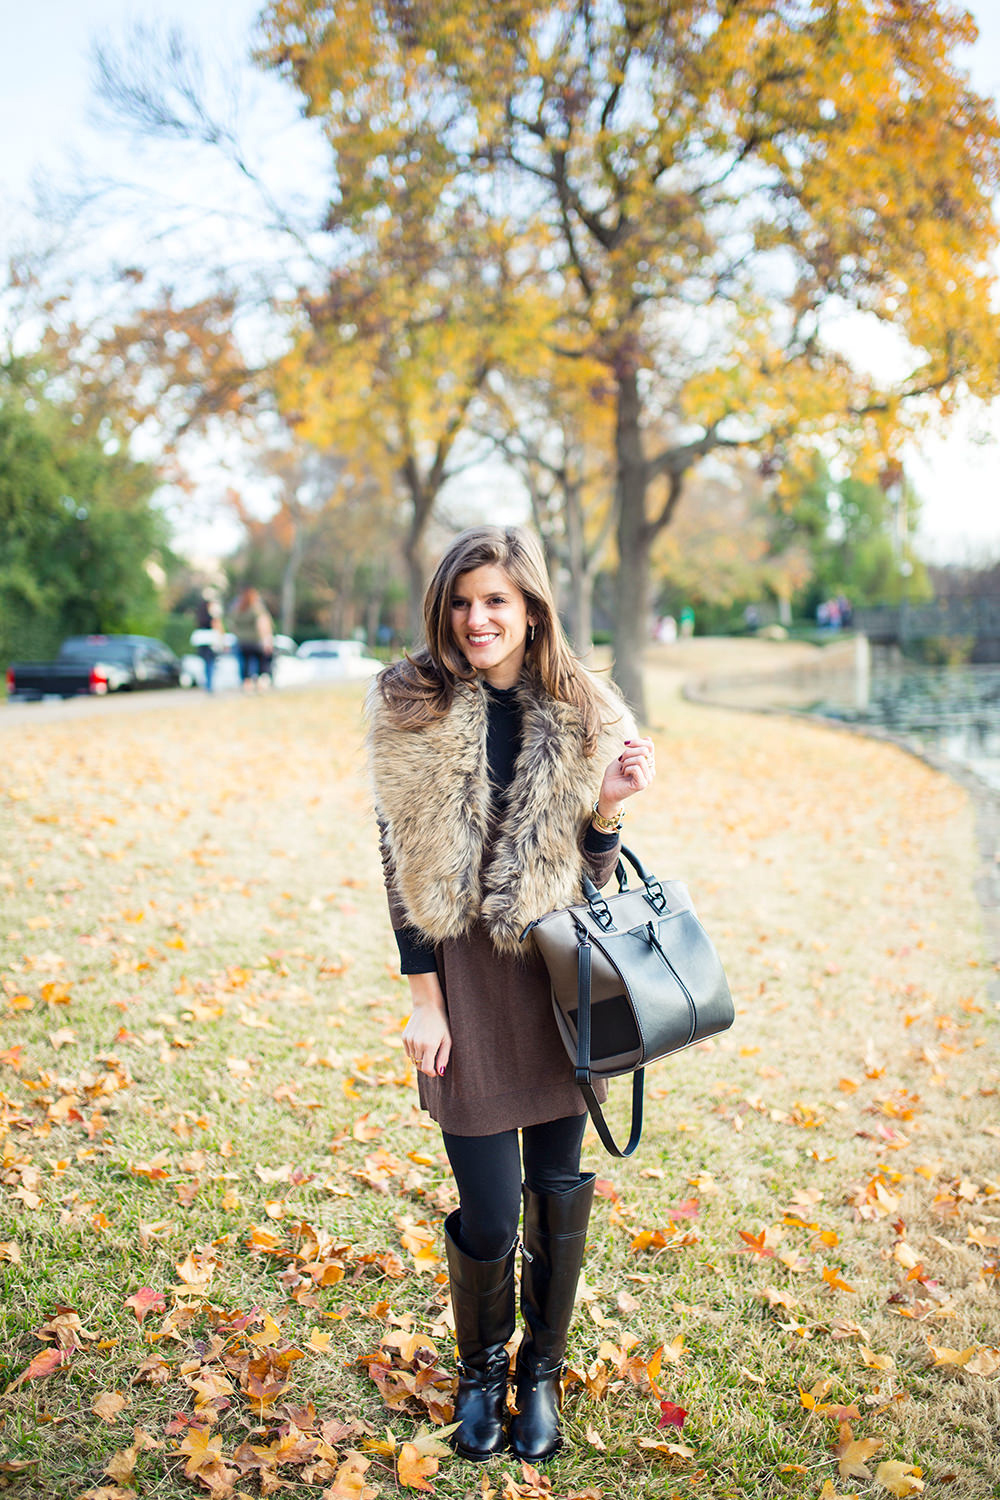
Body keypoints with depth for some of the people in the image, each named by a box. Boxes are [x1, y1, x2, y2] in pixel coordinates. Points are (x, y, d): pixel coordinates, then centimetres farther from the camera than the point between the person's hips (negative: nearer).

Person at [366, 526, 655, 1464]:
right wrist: (423, 998, -5)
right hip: (465, 971, -2)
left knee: (558, 1191, 11)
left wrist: (608, 807, -15)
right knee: (488, 1212, 0)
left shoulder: (580, 718, 0)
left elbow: (591, 876, 4)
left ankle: (542, 1371, 34)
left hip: (557, 971, 2)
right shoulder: (410, 711, -5)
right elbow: (403, 866, -3)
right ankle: (480, 1370, 30)